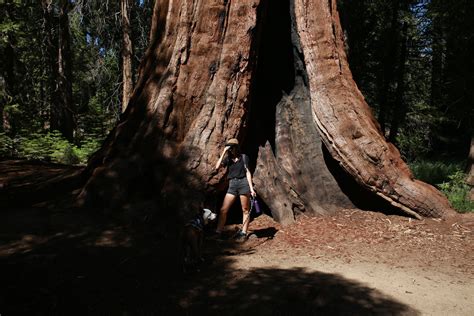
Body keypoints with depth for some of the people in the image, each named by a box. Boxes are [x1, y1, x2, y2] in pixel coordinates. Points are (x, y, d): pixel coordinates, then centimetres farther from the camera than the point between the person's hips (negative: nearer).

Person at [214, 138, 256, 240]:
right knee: (223, 210, -4)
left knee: (245, 210, 2)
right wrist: (224, 152, -5)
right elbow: (217, 167, -6)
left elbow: (247, 172, 2)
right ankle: (218, 232, 0)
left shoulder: (243, 157, 5)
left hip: (243, 183, -3)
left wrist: (251, 188, -5)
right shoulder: (228, 158, 11)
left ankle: (243, 232, 9)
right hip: (232, 185, 3)